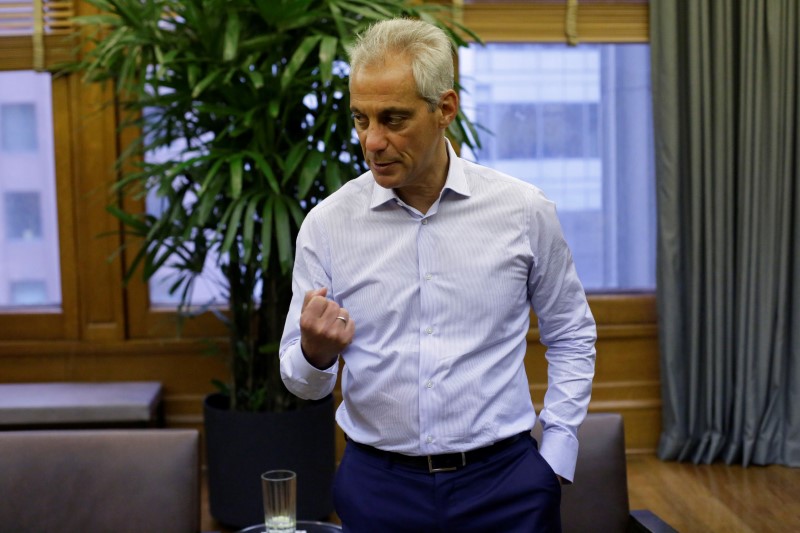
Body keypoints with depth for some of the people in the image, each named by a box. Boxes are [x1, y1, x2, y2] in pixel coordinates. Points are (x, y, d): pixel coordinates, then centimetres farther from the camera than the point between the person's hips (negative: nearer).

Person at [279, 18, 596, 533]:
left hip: (504, 480, 0)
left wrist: (556, 453, 0)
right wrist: (316, 353, -21)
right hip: (377, 485, 1)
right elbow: (302, 381, 2)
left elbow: (570, 336, 8)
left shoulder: (525, 210, -4)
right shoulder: (326, 225, -4)